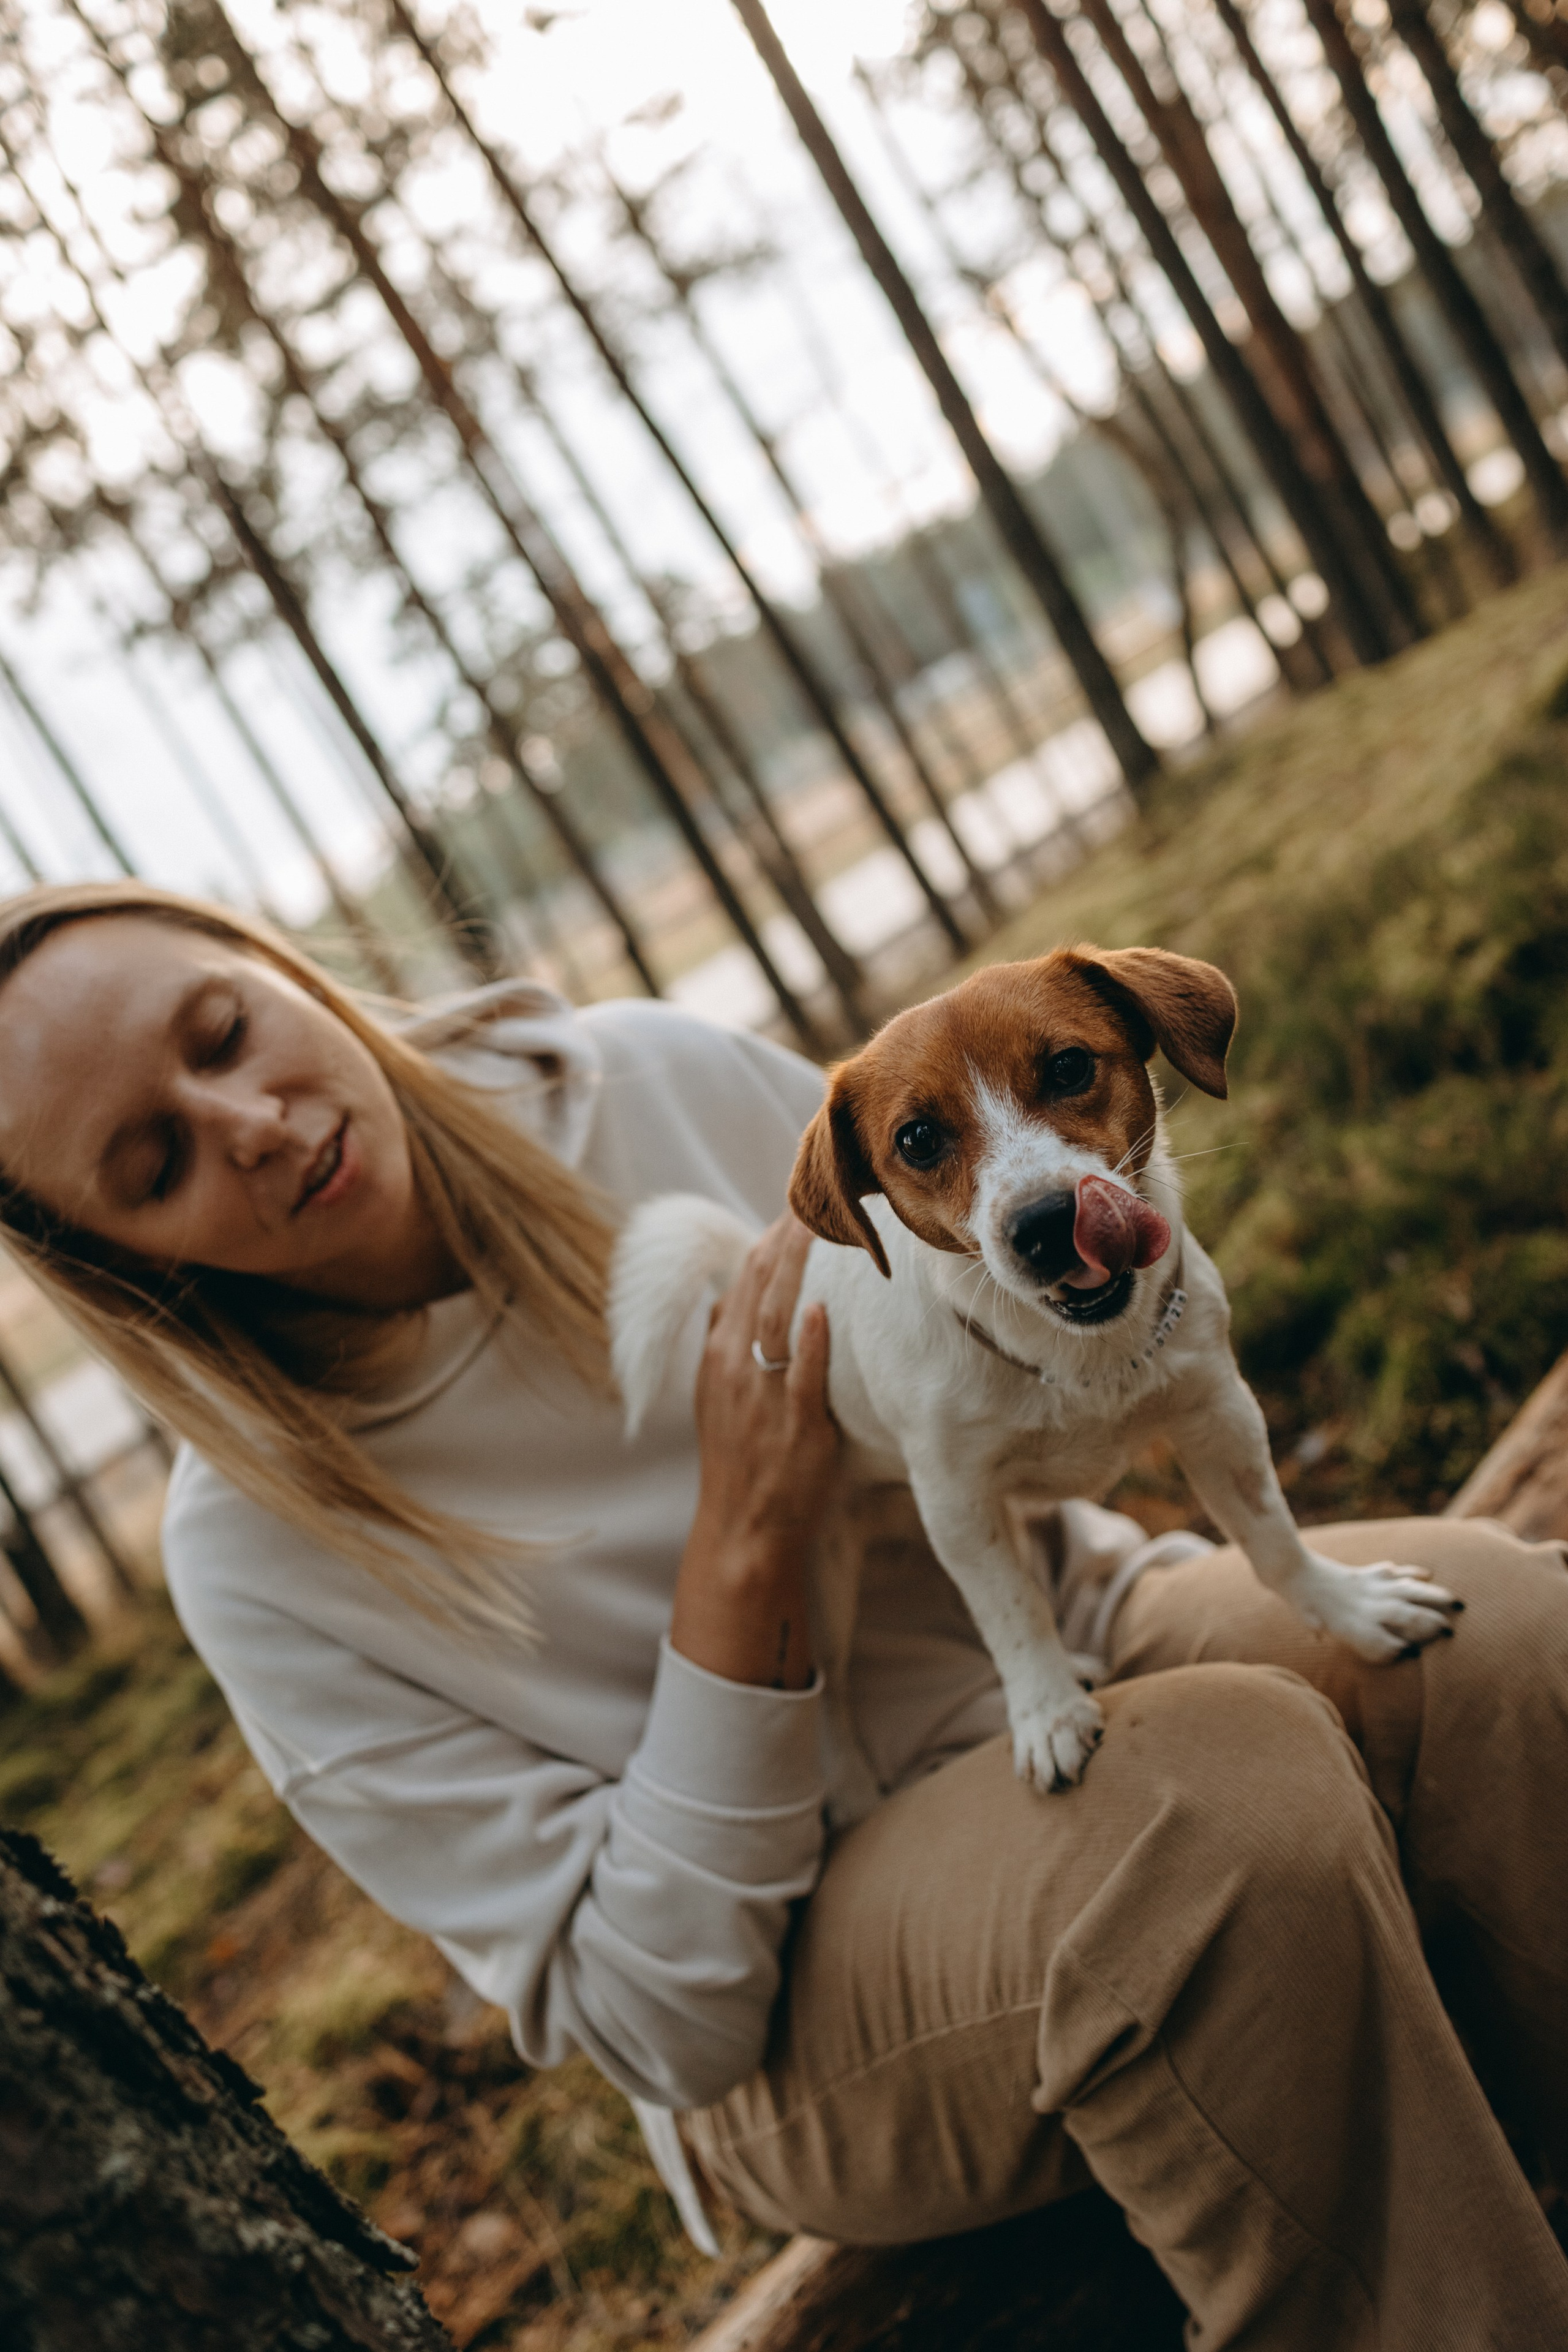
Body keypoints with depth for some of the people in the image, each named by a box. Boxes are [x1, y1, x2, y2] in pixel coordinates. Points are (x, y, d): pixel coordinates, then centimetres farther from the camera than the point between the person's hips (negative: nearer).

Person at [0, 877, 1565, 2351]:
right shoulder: (259, 1549, -15)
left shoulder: (657, 1080, -6)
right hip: (796, 2004, -4)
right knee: (1225, 1786, -34)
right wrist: (744, 1545, -25)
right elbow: (664, 2024, -16)